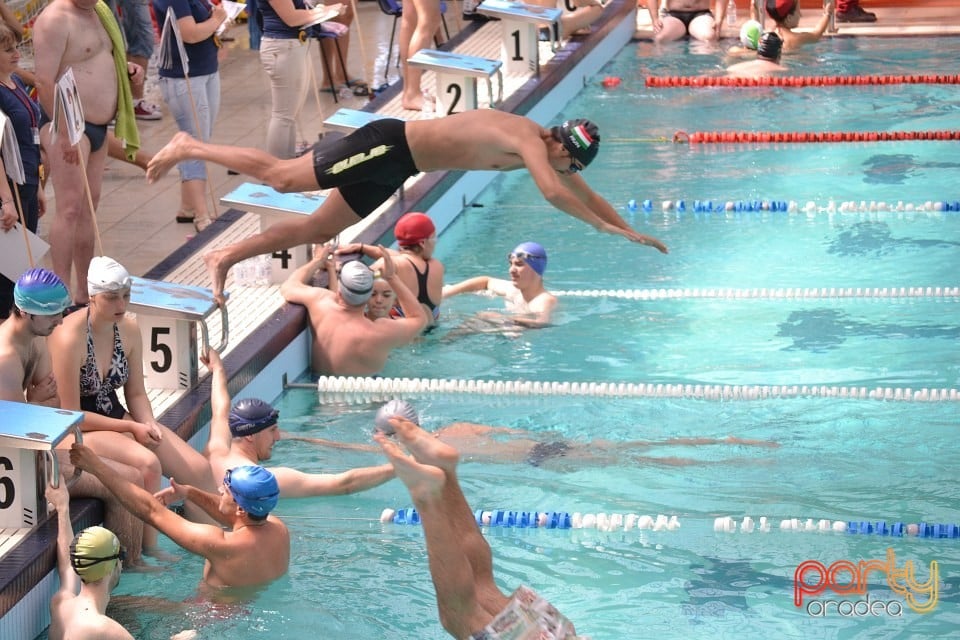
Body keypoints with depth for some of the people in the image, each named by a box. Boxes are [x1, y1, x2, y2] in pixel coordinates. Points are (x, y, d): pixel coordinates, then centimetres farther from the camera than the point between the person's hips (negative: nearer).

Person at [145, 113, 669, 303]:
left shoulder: (545, 149, 6)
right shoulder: (528, 141, -21)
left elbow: (582, 192, 18)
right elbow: (554, 194, -37)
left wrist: (631, 231, 15)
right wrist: (607, 229, -31)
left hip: (394, 167, 9)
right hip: (388, 147, -9)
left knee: (321, 228, 10)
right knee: (282, 177, -6)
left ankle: (225, 258, 15)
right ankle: (189, 147, 4)